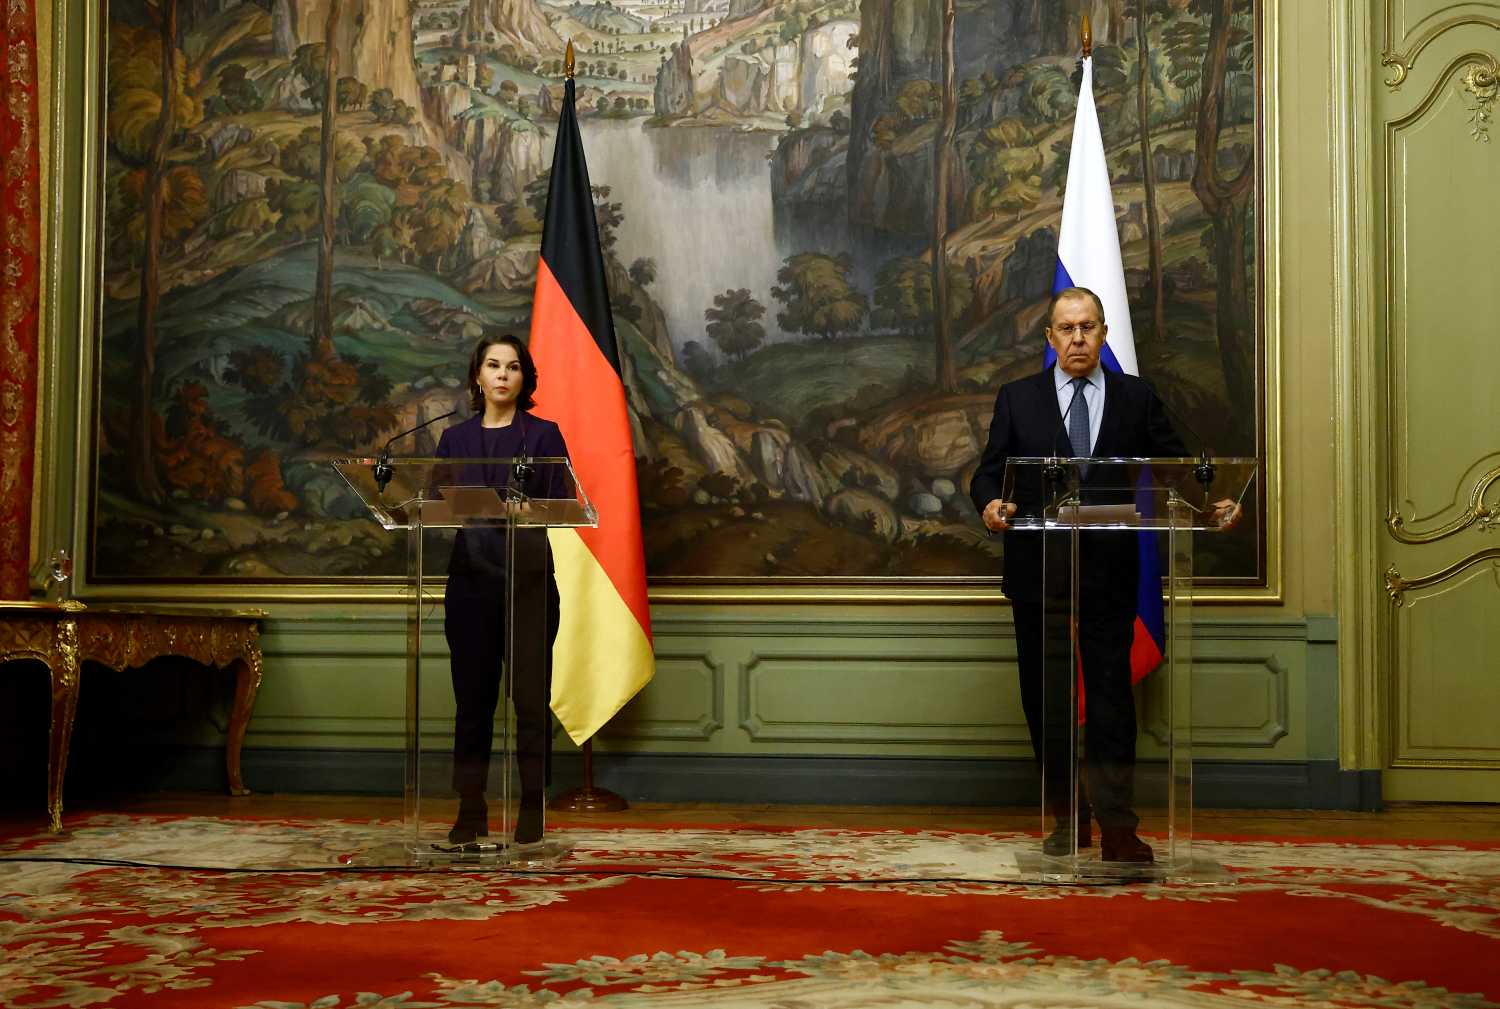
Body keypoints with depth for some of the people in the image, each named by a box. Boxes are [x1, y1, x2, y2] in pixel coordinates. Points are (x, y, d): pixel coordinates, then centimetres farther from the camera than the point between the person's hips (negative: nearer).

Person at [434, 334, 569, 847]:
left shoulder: (543, 435, 4)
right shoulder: (455, 439, 12)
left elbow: (558, 507, -4)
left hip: (528, 578, -2)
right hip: (471, 579, 2)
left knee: (531, 699, -2)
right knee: (472, 698, 5)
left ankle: (532, 809, 6)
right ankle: (471, 810, 13)